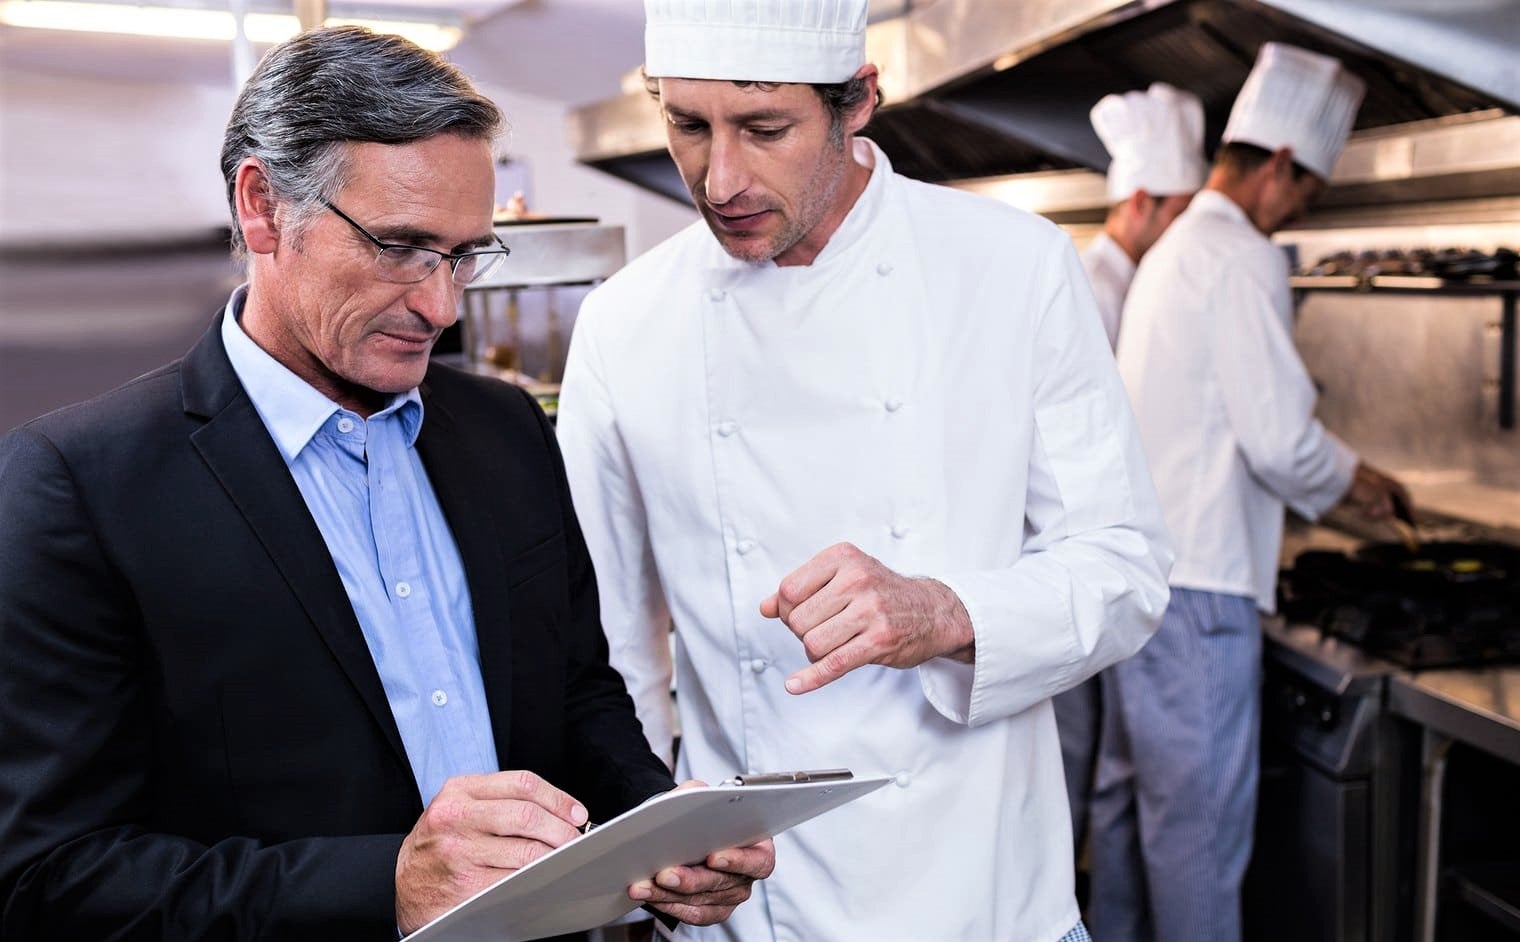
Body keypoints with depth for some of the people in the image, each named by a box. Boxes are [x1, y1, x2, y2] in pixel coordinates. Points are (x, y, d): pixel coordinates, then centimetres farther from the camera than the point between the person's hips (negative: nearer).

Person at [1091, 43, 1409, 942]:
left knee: (1131, 786, 18)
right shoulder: (1243, 259, -14)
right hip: (1195, 580, -10)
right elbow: (1280, 439, -18)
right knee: (1203, 816, -2)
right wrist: (1355, 479, 1)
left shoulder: (1176, 248, 17)